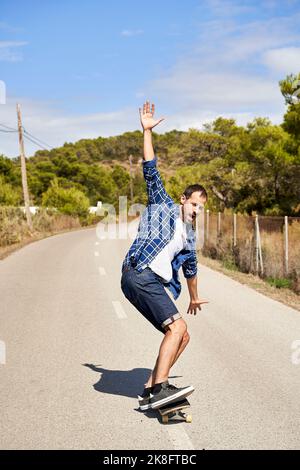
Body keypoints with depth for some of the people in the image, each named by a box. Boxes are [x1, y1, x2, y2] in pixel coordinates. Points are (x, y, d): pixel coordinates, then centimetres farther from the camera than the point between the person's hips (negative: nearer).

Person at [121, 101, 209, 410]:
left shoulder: (190, 236, 26)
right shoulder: (163, 205, 10)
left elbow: (190, 268, 40)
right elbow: (151, 171, 2)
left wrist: (194, 297, 49)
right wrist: (147, 132, -3)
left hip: (156, 285, 8)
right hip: (139, 275, -8)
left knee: (182, 336, 3)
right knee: (177, 327, -21)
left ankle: (151, 390, 7)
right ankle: (160, 389, -24)